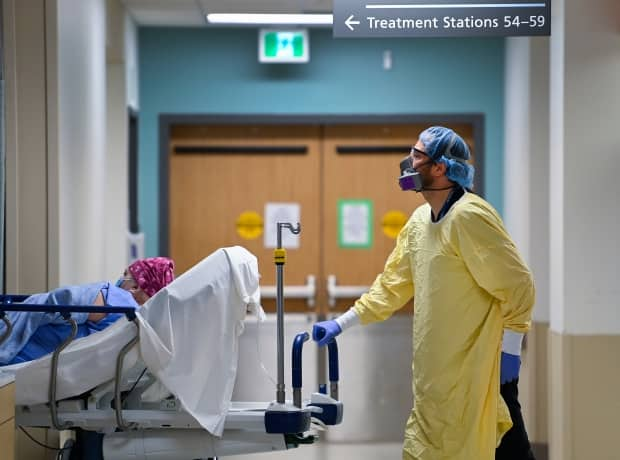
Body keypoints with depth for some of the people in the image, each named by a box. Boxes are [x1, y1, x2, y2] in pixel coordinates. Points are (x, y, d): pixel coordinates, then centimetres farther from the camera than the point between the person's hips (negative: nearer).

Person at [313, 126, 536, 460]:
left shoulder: (469, 216, -17)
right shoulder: (419, 220, 9)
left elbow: (517, 285, -17)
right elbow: (392, 284, 15)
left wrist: (509, 350, -16)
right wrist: (341, 323, 11)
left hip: (479, 367, -9)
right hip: (437, 370, 9)